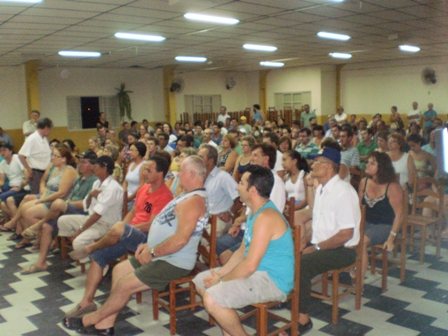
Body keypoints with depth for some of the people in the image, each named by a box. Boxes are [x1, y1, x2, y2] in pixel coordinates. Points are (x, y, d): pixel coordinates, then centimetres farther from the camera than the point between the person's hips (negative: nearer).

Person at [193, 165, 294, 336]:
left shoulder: (266, 217, -25)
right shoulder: (256, 212, 9)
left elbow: (249, 266, -26)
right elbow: (242, 251, 13)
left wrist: (221, 281, -13)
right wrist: (220, 273, 1)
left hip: (273, 280, -11)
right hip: (257, 271, 11)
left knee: (212, 299, -26)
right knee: (201, 281, 13)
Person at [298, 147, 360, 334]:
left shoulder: (343, 191, -18)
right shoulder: (320, 189, 10)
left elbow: (346, 234, -22)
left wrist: (317, 248, -17)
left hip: (341, 250, -8)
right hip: (321, 245, 8)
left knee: (300, 265, -28)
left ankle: (302, 319, -16)